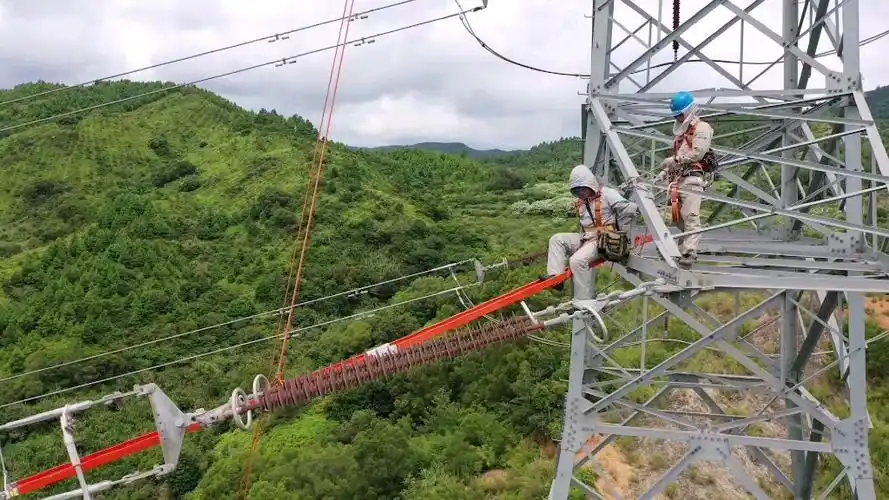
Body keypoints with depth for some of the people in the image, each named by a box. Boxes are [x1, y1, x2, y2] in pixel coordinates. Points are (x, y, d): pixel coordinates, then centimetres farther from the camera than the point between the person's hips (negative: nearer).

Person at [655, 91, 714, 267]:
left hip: (692, 178, -8)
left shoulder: (702, 128, 0)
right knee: (679, 217, 6)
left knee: (691, 217, -14)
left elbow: (697, 153, -12)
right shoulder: (680, 132, 27)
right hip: (677, 179, 9)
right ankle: (684, 250, 11)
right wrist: (664, 173, 16)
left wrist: (673, 160, -9)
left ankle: (690, 252, -20)